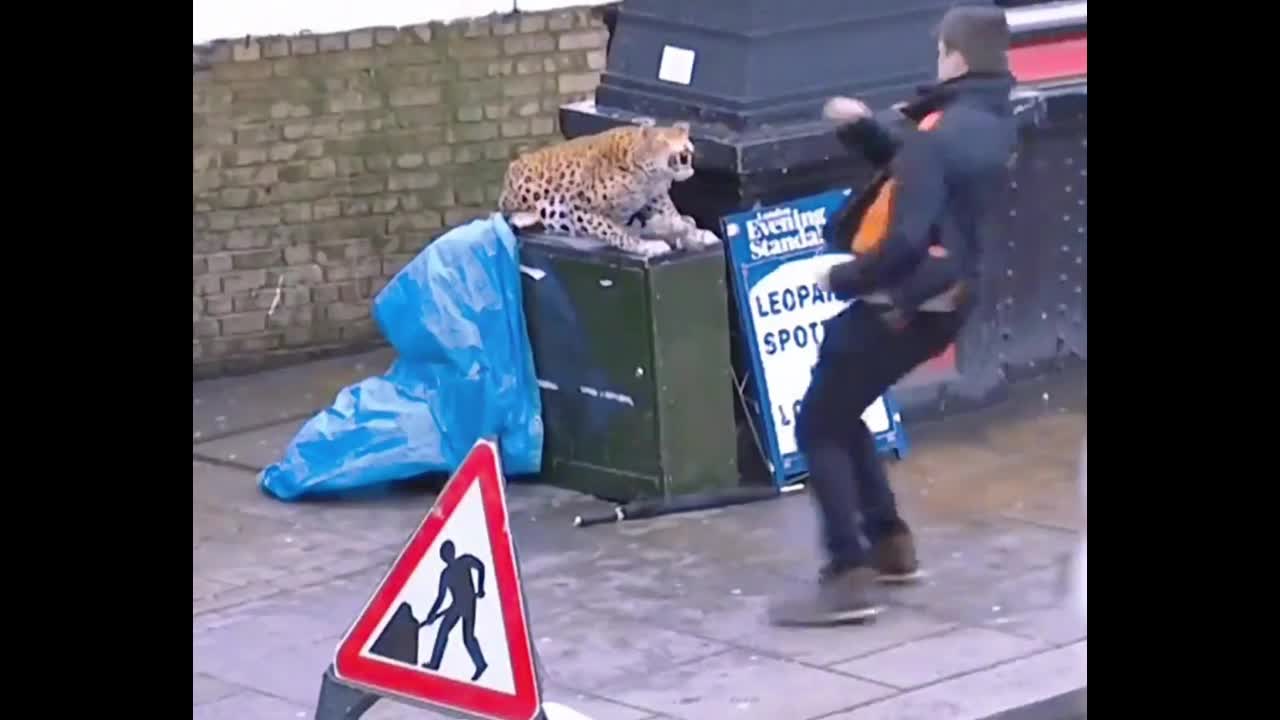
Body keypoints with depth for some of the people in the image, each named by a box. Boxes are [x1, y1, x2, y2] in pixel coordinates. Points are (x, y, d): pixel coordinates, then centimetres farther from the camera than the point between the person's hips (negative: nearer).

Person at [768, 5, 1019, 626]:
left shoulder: (943, 134, -23)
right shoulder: (992, 124, 7)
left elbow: (907, 237, -28)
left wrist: (845, 279, -13)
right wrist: (865, 126, 3)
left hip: (901, 305, -9)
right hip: (942, 301, 9)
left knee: (818, 426, -1)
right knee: (840, 413, 25)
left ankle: (849, 578, -8)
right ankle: (890, 542, 28)